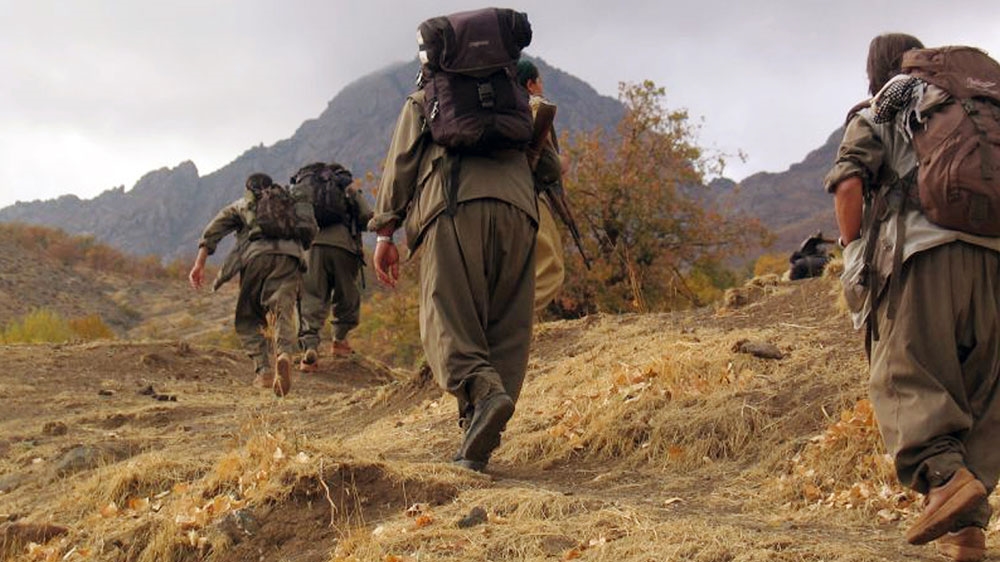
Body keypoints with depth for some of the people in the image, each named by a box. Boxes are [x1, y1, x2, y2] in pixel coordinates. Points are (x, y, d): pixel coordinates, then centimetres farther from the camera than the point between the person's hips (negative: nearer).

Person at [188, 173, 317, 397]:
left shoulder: (241, 205, 29)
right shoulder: (293, 202, 34)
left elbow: (214, 230, 15)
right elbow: (310, 233, 25)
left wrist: (199, 264, 9)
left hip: (257, 255, -1)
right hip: (290, 257, 1)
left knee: (247, 319, 11)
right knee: (284, 314, -8)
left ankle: (264, 371, -5)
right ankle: (284, 354, -38)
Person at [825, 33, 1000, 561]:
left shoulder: (873, 119, 13)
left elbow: (848, 185, -4)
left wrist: (854, 260, 3)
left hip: (918, 259, -4)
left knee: (907, 381, -4)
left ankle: (946, 474, -31)